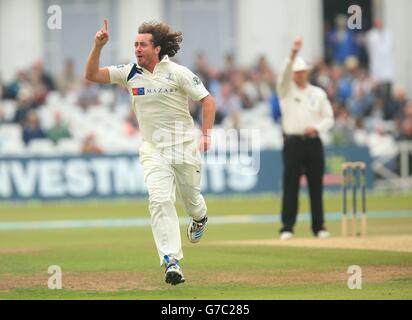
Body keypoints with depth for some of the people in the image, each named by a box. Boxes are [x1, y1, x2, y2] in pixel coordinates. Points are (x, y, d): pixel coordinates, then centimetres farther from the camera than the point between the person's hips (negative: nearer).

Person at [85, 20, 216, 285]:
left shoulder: (177, 73, -10)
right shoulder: (130, 73, 1)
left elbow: (207, 100, -7)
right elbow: (92, 75, -1)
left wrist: (206, 135, -17)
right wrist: (98, 46, -16)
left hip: (185, 147, -2)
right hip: (153, 151, 2)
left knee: (191, 198, 13)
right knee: (160, 200, -15)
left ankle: (199, 218, 52)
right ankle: (172, 262, -20)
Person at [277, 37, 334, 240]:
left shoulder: (318, 93, 12)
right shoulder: (286, 90, 5)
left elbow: (329, 118, 10)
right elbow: (285, 74, -16)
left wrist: (316, 127, -10)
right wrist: (293, 54, -31)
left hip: (313, 142, 2)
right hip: (293, 142, -2)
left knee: (316, 186, 4)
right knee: (290, 186, -5)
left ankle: (319, 227, 9)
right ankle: (287, 228, -5)